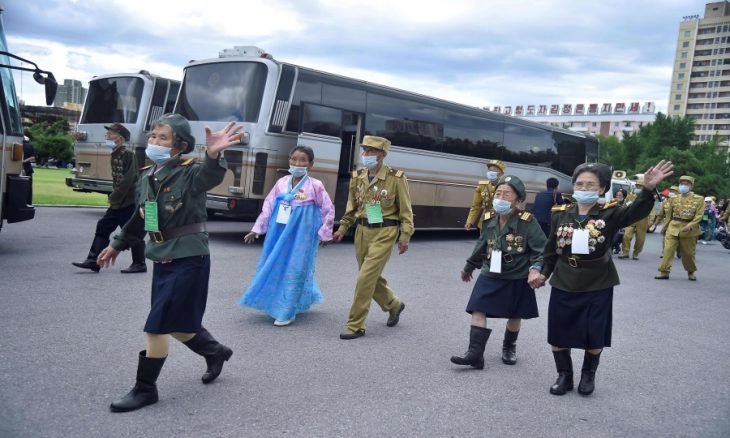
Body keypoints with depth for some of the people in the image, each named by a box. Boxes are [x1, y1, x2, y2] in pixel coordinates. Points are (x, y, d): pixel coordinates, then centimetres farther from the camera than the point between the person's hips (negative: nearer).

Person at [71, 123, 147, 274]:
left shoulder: (127, 154, -15)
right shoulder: (115, 154, 13)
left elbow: (128, 179, -21)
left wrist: (115, 198, -16)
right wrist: (114, 197, 10)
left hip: (129, 202, -9)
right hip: (118, 202, 9)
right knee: (103, 227, 8)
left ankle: (139, 264, 10)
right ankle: (93, 261, 12)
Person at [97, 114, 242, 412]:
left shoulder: (189, 174, -14)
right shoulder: (147, 178, 7)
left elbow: (209, 176, -39)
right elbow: (139, 219, 20)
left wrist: (213, 155, -61)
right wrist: (118, 245, 29)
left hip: (189, 259, -7)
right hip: (163, 259, 8)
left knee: (157, 325, -3)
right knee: (176, 323, 16)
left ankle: (145, 388, 13)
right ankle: (215, 352, 41)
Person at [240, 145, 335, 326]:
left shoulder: (315, 186, -8)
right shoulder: (281, 183, 3)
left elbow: (328, 210, -1)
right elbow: (268, 206, 6)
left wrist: (325, 234, 2)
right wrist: (257, 229, 5)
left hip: (300, 236, -5)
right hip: (279, 234, 5)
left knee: (294, 270, 1)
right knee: (273, 267, 11)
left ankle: (287, 312, 11)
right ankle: (277, 303, 31)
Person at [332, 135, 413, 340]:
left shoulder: (396, 178, -10)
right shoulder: (357, 177, 5)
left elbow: (405, 209, -6)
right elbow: (352, 206, 15)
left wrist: (405, 236, -11)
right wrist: (342, 228, 12)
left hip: (384, 233, -6)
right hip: (362, 231, 6)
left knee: (366, 278, -9)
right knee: (372, 277, 15)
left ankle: (356, 325, 2)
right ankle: (394, 304, 42)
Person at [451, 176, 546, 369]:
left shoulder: (528, 222, -17)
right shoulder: (489, 219, -2)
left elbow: (542, 250, -14)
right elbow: (482, 246, 13)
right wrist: (469, 266, 24)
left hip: (517, 279, -3)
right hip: (490, 276, 3)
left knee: (514, 316, 14)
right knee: (478, 311, -7)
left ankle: (509, 348, 38)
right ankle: (475, 353, -3)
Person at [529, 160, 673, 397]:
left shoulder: (609, 214, -8)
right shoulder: (561, 214, -1)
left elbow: (637, 211, -27)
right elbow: (551, 250, 6)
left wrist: (648, 189, -45)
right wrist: (542, 271, -6)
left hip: (598, 286, -2)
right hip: (563, 285, 2)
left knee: (595, 336, 9)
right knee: (558, 334, 8)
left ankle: (588, 374, 34)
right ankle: (564, 375, 29)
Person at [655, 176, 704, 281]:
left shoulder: (699, 199, -3)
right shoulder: (674, 199, 7)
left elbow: (699, 215, -9)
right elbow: (669, 215, 14)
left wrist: (690, 226, -22)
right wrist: (664, 227, 16)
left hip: (689, 231, -2)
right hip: (673, 228, 2)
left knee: (688, 253, 10)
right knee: (668, 250, -7)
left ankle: (691, 272, 32)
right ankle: (664, 272, -4)